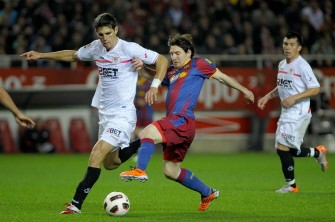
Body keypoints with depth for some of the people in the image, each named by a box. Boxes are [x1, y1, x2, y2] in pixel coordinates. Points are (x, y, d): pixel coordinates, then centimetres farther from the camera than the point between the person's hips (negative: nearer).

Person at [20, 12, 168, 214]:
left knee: (97, 154, -19)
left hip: (123, 114, -8)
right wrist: (41, 55, 21)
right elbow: (72, 55, 23)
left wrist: (155, 85, -23)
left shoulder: (129, 49, -14)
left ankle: (76, 204, -17)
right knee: (110, 163, 14)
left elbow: (162, 60, -10)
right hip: (105, 113, 8)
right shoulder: (95, 48, 4)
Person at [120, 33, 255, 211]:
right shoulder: (171, 72, 24)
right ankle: (207, 193, 27)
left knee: (147, 133, -29)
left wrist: (244, 91, 22)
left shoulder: (197, 65, 6)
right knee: (171, 171, 13)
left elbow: (222, 77, 14)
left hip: (183, 121, -9)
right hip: (174, 124, 9)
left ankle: (140, 170, -42)